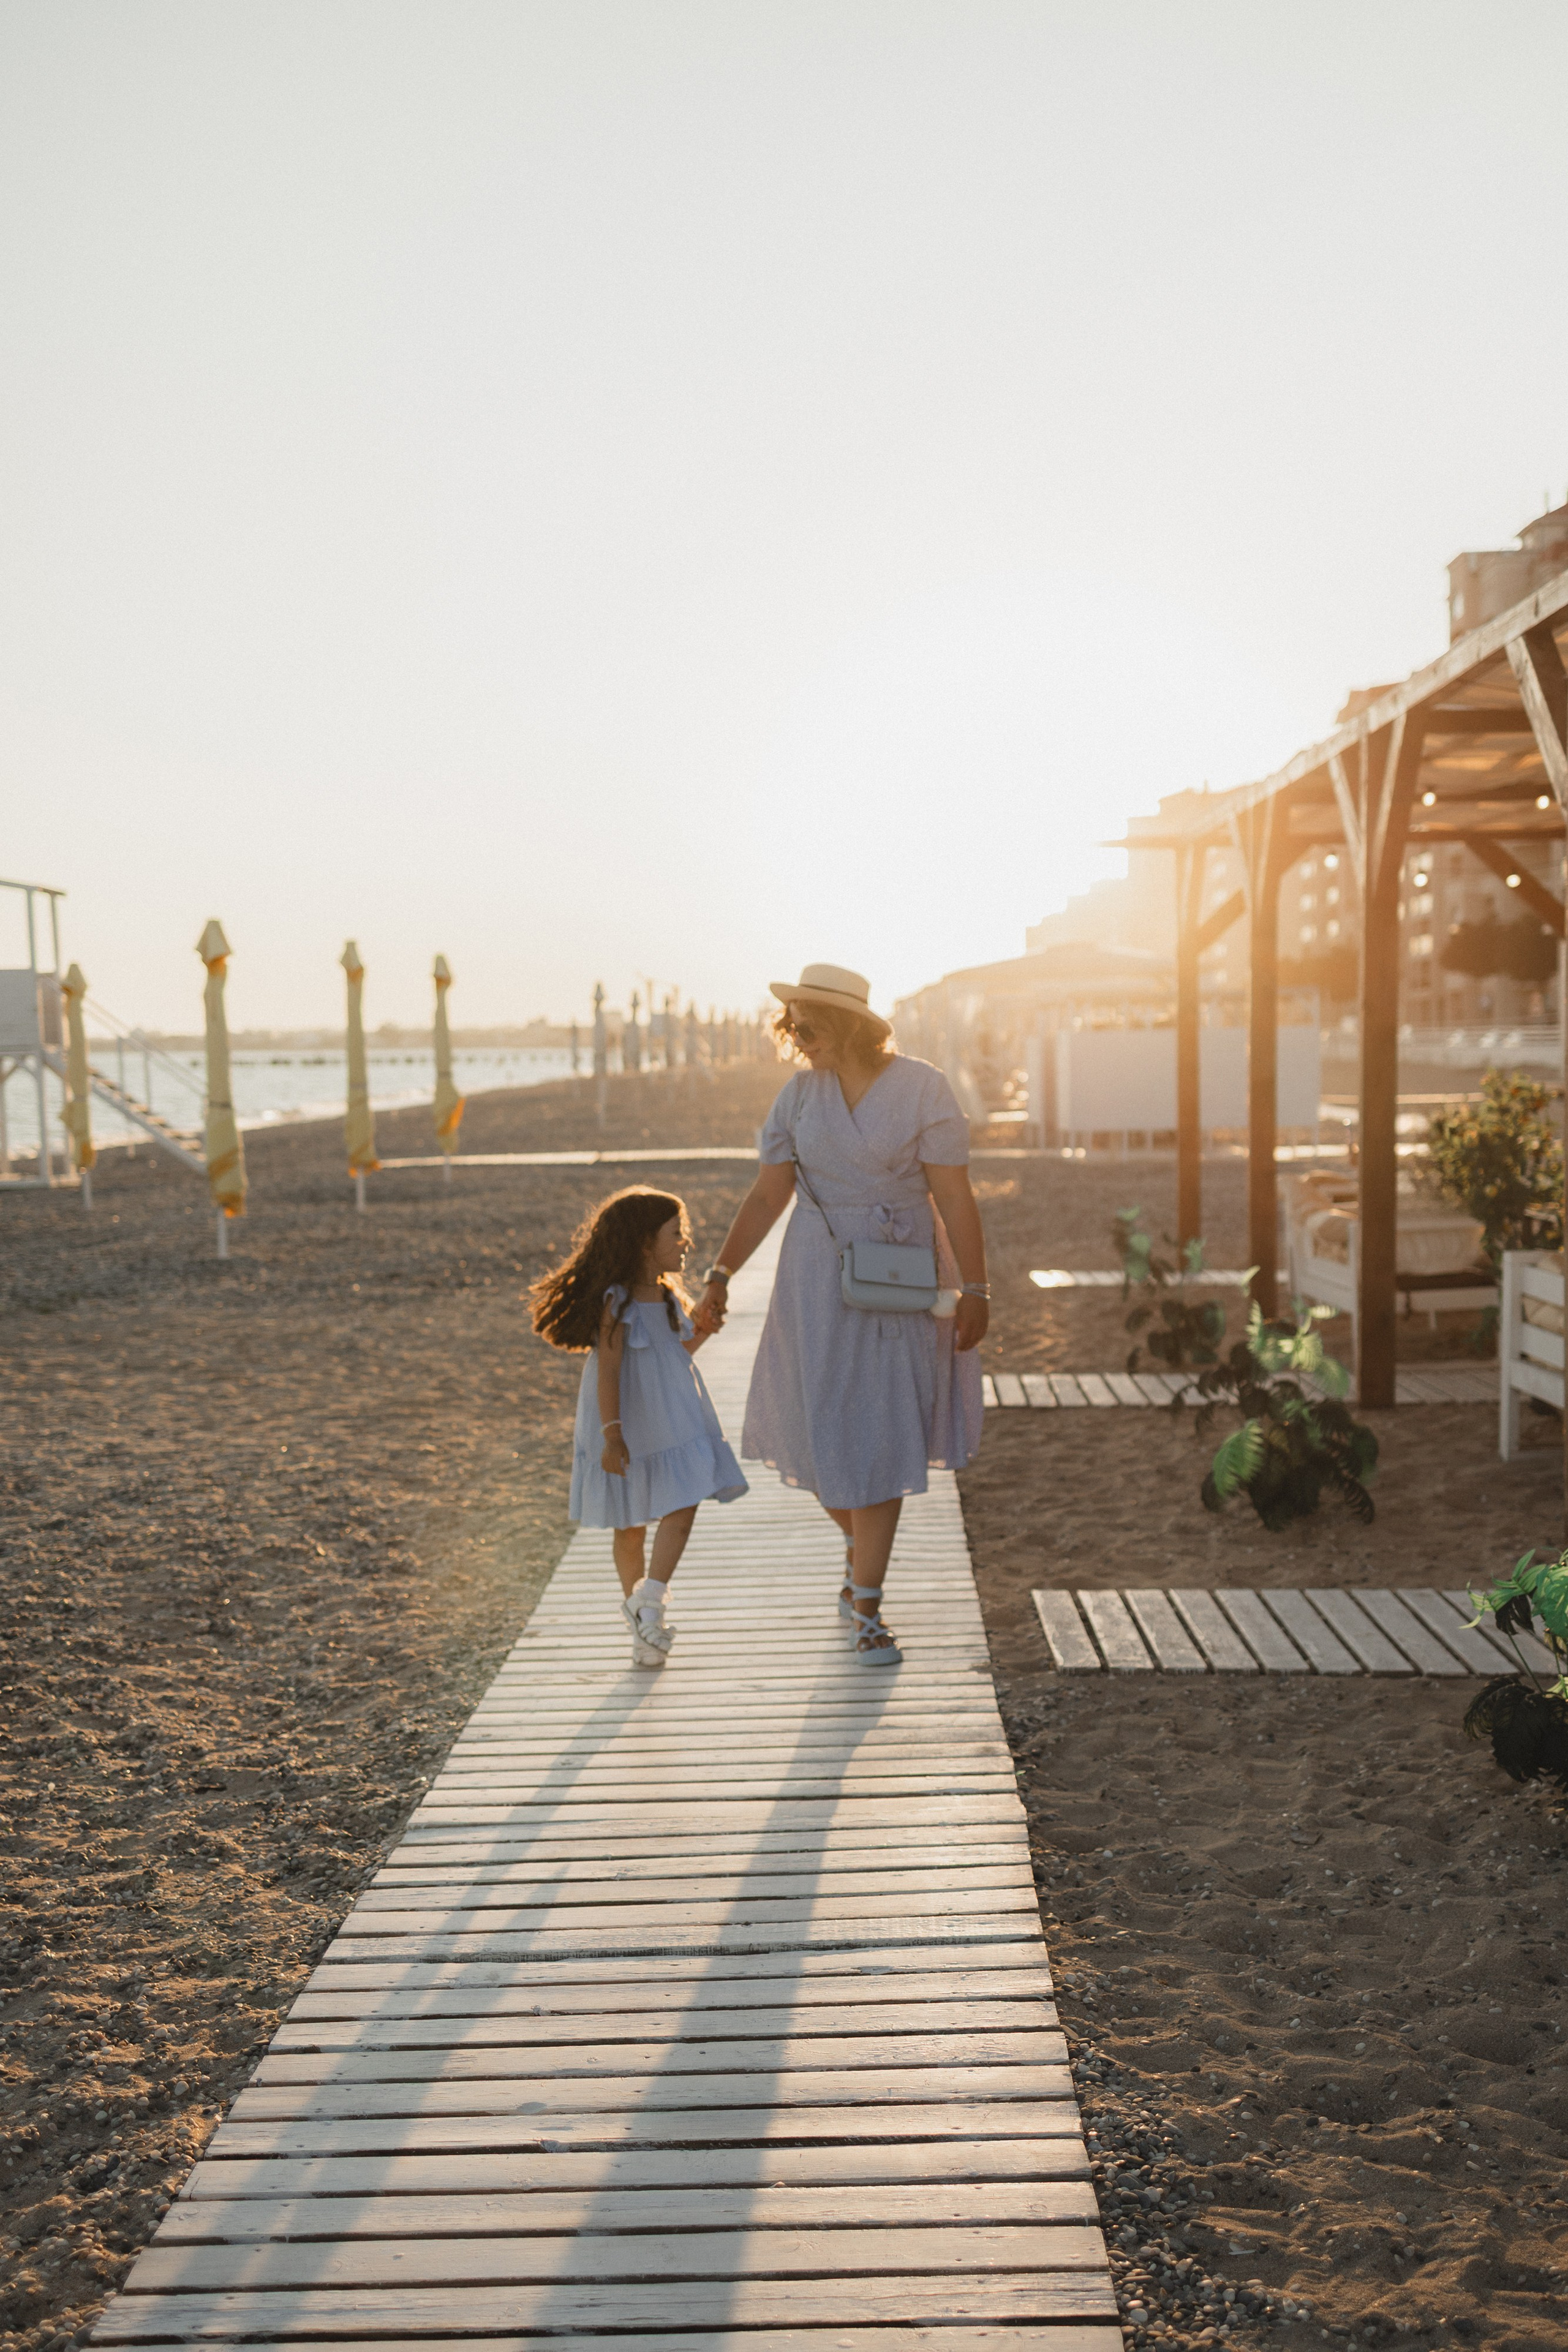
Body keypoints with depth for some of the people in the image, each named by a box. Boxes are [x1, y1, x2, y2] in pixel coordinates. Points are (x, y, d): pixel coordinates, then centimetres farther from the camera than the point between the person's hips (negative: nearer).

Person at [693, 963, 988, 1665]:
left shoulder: (923, 1090, -10)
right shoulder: (801, 1093, 1)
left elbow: (954, 1197, -11)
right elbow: (767, 1194, 1)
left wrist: (975, 1291, -13)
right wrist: (719, 1277, -6)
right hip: (818, 1281, 3)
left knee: (881, 1435, -2)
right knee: (825, 1430, 7)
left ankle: (867, 1611, 8)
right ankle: (861, 1550, 37)